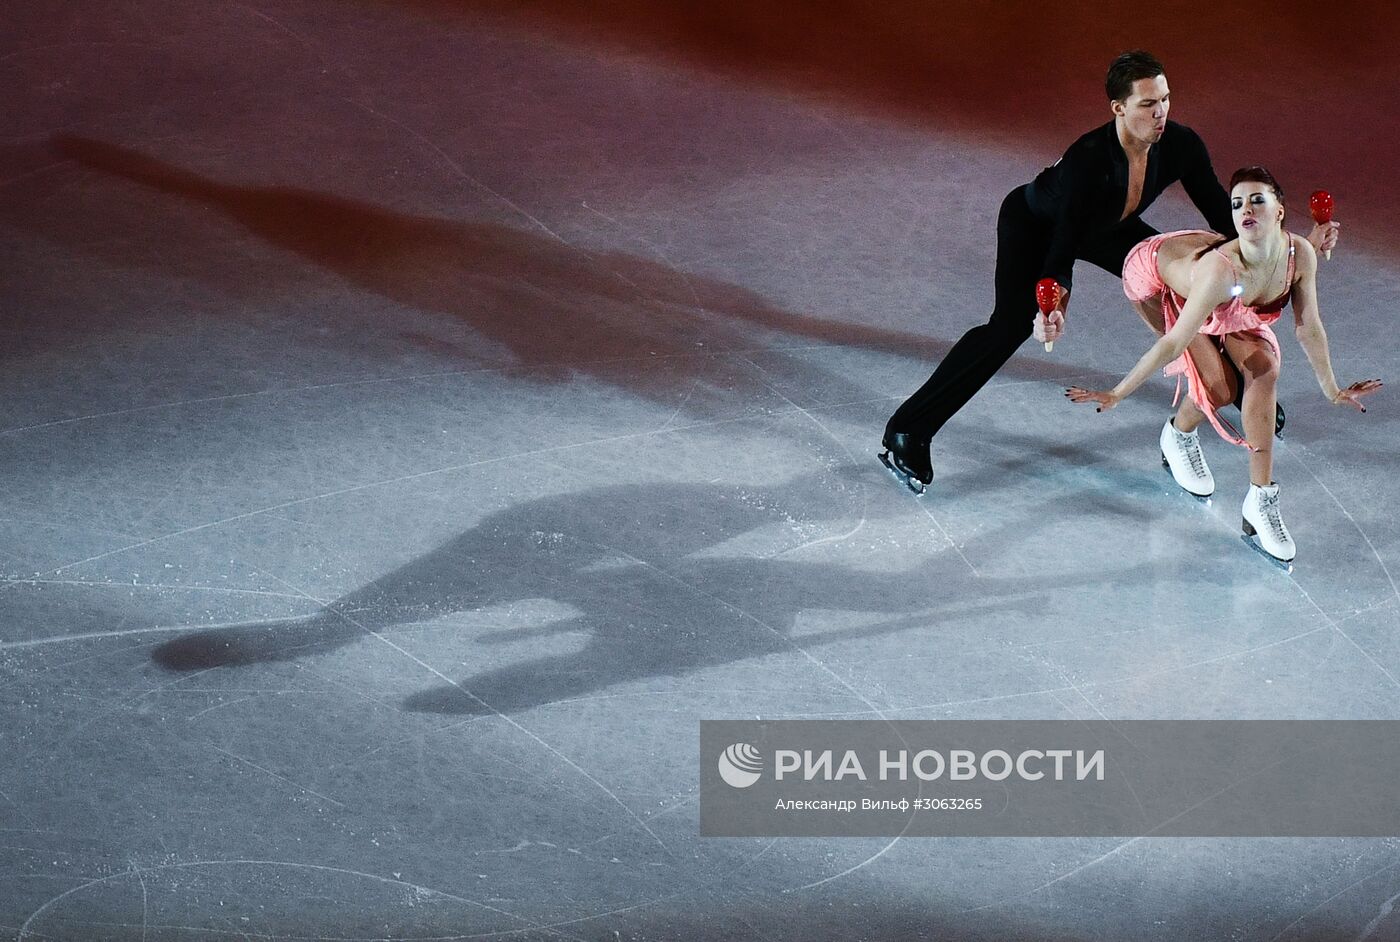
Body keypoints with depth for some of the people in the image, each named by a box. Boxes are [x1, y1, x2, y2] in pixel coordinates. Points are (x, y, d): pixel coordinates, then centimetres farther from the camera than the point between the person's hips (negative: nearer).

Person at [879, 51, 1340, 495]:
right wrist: (1054, 306, -60)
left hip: (1105, 228, 7)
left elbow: (1222, 215, -13)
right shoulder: (1087, 160, -42)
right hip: (1032, 225, -7)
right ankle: (906, 433, -25)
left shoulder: (1181, 146, -26)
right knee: (1011, 326, -25)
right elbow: (1063, 248, -42)